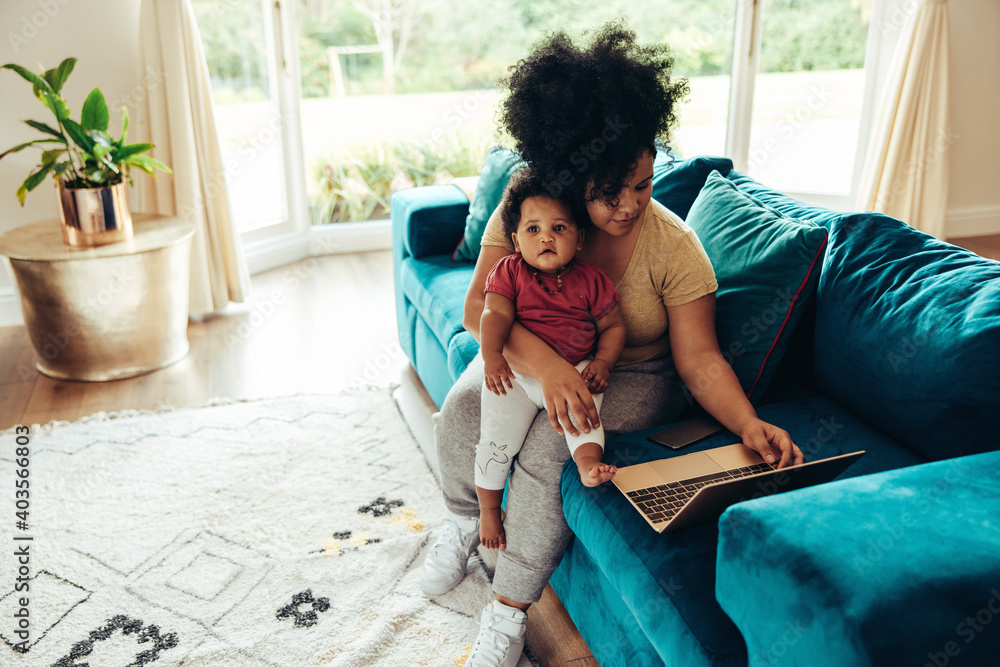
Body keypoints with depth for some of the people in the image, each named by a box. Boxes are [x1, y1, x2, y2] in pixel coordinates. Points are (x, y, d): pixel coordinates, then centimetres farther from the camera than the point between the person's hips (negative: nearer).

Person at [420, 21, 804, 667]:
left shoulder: (675, 244, -19)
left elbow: (699, 358, -18)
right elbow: (479, 308, -22)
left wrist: (749, 424, -35)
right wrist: (547, 364, -39)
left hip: (632, 377, -2)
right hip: (533, 354, 3)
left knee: (550, 439, -30)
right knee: (461, 408, -23)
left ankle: (511, 608, -13)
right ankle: (465, 521, 11)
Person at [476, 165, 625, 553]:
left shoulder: (590, 280, 1)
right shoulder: (509, 272, -1)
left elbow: (613, 325, 7)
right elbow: (495, 314, -11)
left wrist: (602, 363, -9)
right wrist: (492, 355, -27)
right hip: (517, 372, -1)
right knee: (497, 438, -4)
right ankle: (488, 510, 14)